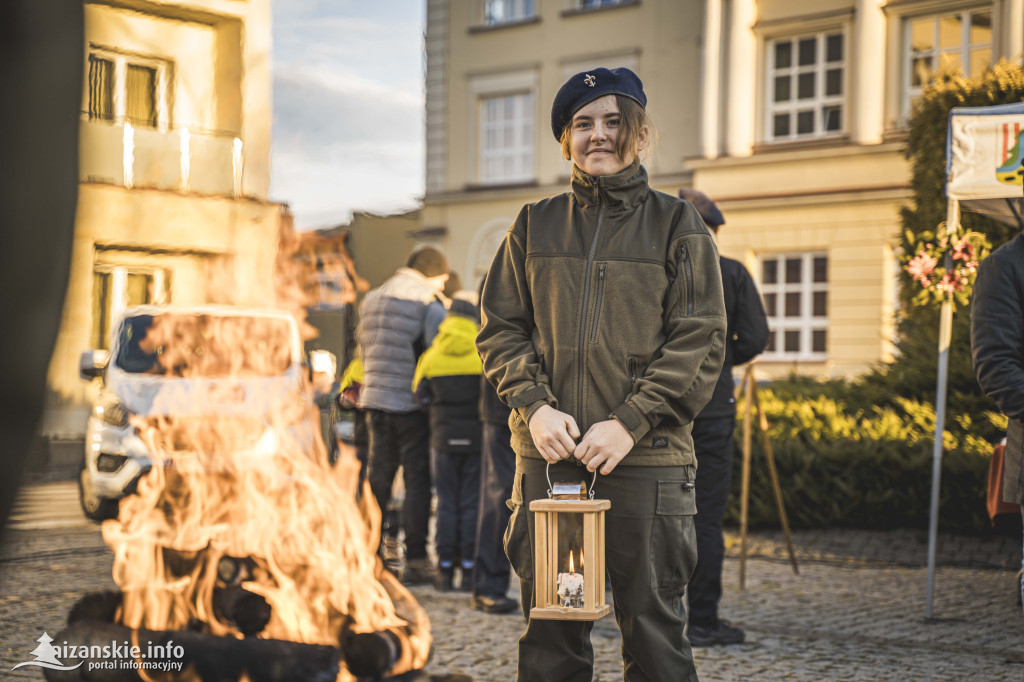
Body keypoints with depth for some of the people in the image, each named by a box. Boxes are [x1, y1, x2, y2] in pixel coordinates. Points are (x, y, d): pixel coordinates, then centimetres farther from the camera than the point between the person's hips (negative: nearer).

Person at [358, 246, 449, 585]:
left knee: (377, 477, 12)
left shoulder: (371, 300, 13)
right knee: (417, 480, 0)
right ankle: (415, 560, -1)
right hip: (412, 404, -6)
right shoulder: (429, 305, -8)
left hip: (375, 399, 6)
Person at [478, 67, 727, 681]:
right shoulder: (535, 227, 13)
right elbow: (501, 328, 12)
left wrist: (629, 423, -13)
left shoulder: (678, 227, 5)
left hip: (647, 460, -2)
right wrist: (535, 405, -6)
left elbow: (700, 343, -2)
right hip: (548, 456, 2)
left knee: (653, 628, 1)